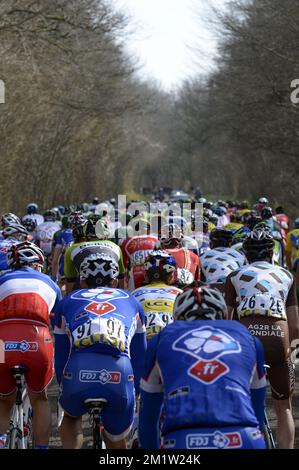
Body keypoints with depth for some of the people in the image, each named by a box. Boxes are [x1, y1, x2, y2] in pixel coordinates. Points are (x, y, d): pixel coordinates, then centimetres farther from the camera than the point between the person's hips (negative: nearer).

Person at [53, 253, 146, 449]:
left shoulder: (68, 302, 28)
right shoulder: (131, 301, 29)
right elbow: (139, 357, 32)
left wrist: (64, 387, 43)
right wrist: (135, 391, 44)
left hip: (77, 376, 0)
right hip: (119, 377, 0)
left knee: (71, 416, 33)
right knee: (117, 443, 24)